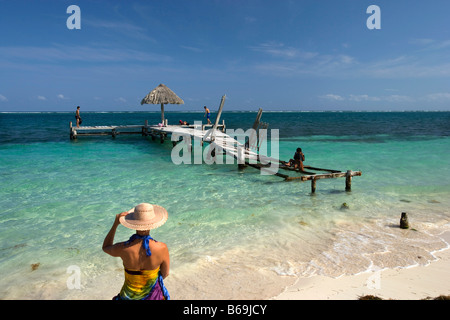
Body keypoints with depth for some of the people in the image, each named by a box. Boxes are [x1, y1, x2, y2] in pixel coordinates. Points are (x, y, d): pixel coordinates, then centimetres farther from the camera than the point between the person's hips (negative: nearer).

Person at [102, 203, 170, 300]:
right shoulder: (162, 248, -28)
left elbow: (105, 247, -1)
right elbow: (165, 274, -9)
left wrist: (115, 224, -7)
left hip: (130, 295, 1)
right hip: (152, 294, 0)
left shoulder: (123, 248, -26)